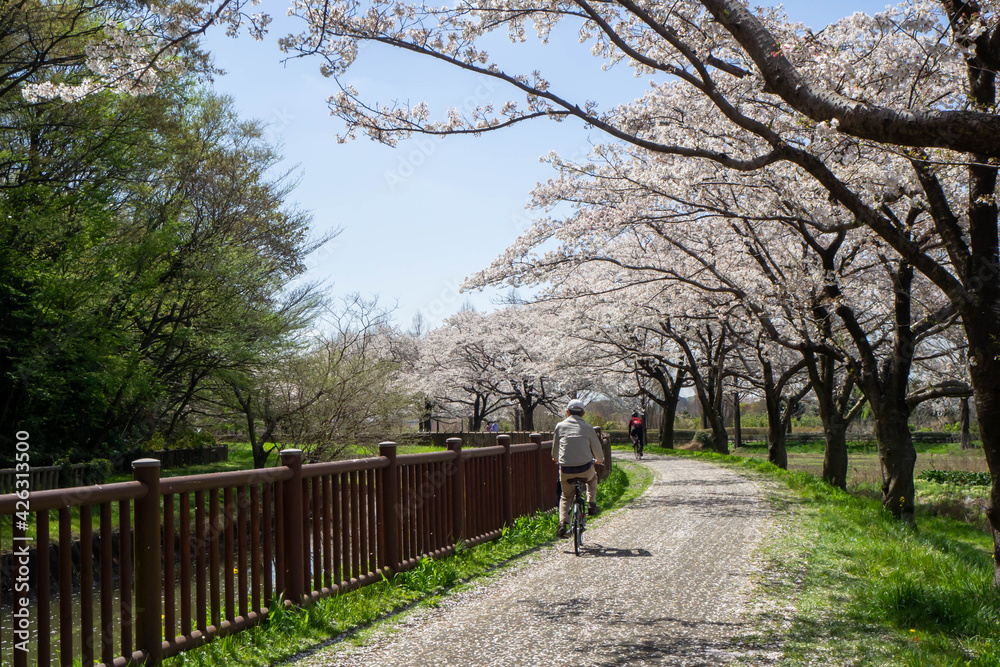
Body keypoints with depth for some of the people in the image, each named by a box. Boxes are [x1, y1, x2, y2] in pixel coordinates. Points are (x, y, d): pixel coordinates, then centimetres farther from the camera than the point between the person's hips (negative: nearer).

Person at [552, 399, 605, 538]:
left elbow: (555, 447, 20)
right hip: (585, 469, -1)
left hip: (566, 470, 1)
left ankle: (563, 524, 3)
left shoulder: (560, 426, 8)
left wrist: (556, 458, 43)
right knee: (592, 477, 35)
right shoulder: (588, 428, 5)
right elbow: (597, 448, 15)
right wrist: (600, 459, 38)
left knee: (566, 496, 22)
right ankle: (591, 504, 24)